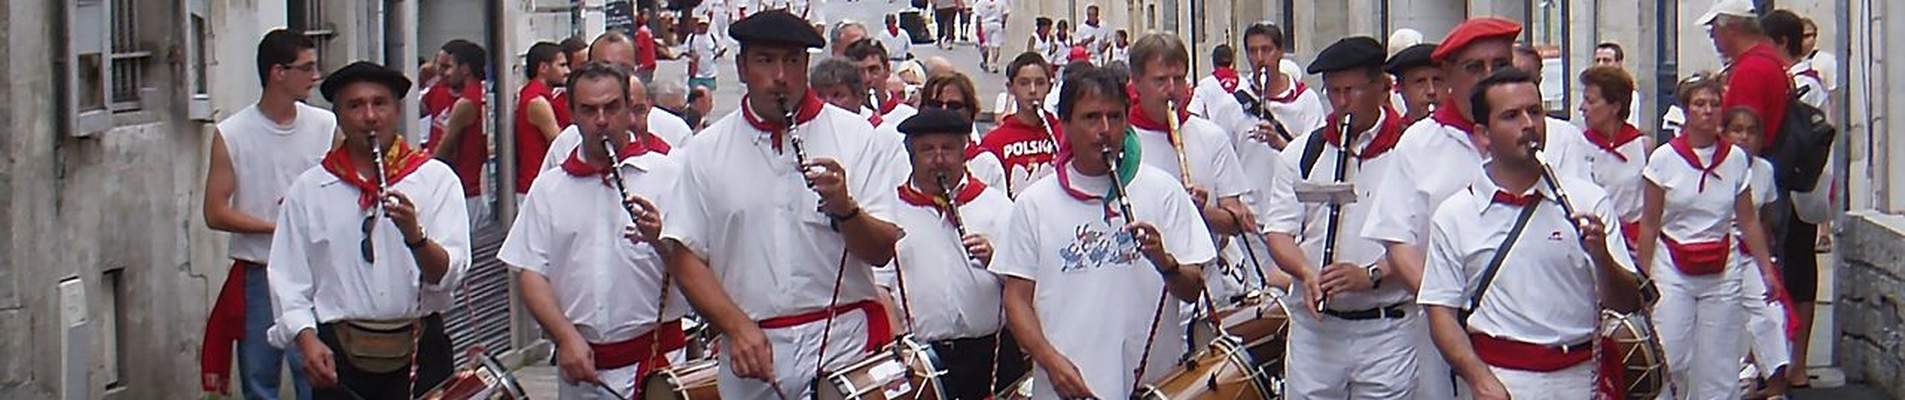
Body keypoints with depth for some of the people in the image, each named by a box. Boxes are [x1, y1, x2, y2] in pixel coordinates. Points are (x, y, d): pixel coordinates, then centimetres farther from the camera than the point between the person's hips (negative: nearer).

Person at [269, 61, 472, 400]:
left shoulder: (435, 179, 5)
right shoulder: (307, 191, 9)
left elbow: (449, 275, -4)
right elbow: (288, 281, 6)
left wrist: (415, 235, -22)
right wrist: (307, 340, -9)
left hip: (419, 357, 0)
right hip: (340, 356, 1)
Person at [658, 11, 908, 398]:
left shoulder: (857, 139, 2)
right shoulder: (706, 152, 6)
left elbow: (883, 251, 0)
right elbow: (685, 255, 5)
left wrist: (845, 209, -19)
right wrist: (737, 326, -7)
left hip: (843, 341, -1)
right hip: (751, 349, 1)